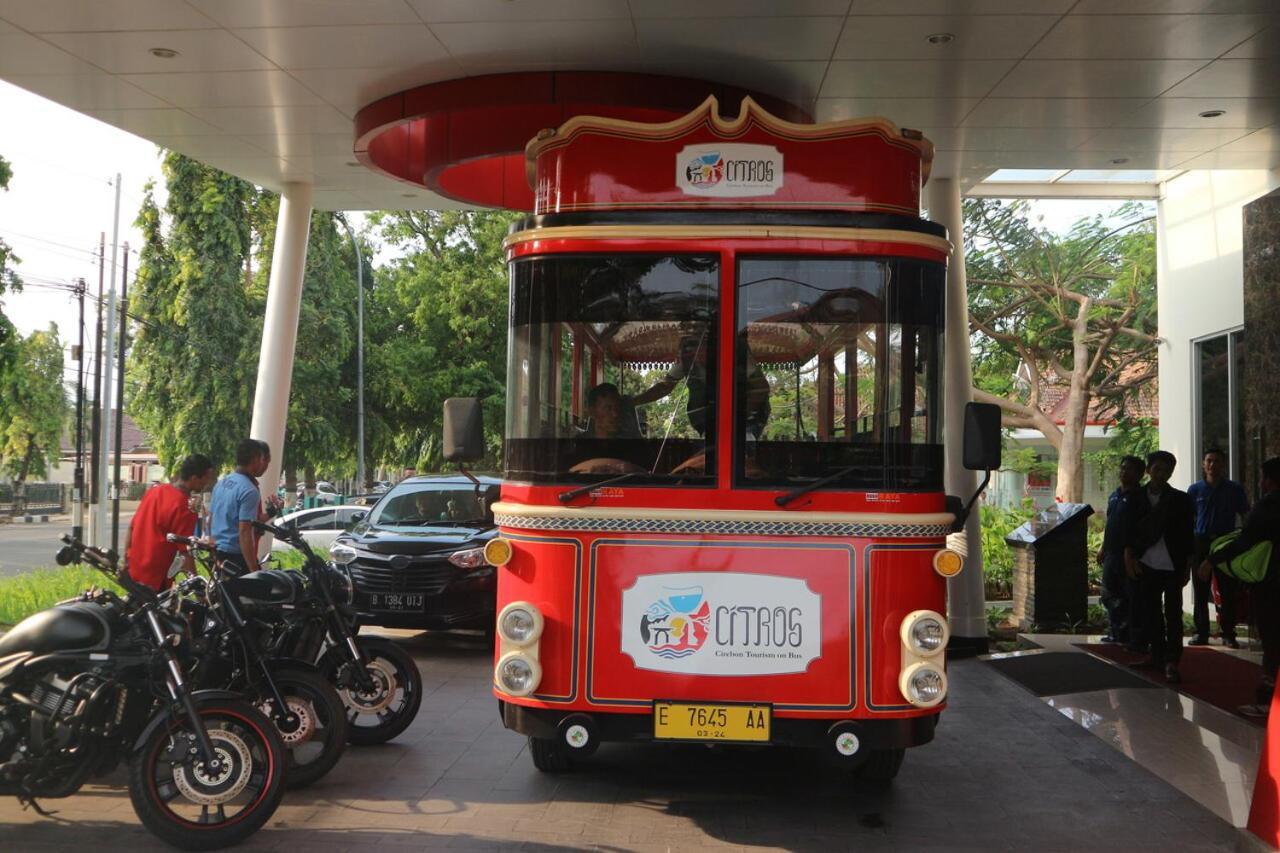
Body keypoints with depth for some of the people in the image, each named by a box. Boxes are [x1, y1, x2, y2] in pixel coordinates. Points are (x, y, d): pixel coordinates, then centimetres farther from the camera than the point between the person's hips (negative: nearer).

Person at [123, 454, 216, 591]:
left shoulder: (154, 491, 5)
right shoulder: (184, 509, -19)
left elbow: (131, 527, 11)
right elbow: (185, 553, -21)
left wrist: (126, 560, 17)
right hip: (155, 580, -8)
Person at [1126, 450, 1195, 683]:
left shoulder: (1180, 499, 2)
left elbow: (1188, 535, 2)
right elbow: (1129, 532, 10)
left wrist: (1187, 567, -1)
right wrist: (1129, 557, -1)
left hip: (1173, 566, -3)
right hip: (1147, 565, 3)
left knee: (1173, 614, -4)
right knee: (1150, 612, 6)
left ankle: (1171, 661, -3)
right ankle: (1157, 655, 17)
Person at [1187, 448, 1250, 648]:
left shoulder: (1235, 490, 4)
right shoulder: (1195, 489, 6)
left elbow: (1246, 518, 7)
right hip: (1201, 543, 1)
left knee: (1228, 591, 0)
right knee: (1201, 592, 3)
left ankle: (1228, 634, 6)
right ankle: (1201, 633, 10)